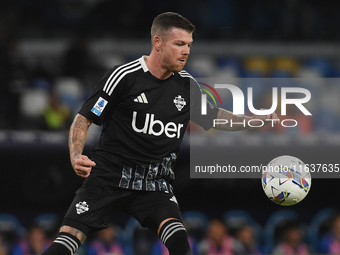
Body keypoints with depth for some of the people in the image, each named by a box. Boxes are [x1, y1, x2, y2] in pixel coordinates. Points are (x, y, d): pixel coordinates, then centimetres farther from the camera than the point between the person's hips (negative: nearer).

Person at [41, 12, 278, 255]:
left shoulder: (187, 86, 7)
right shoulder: (124, 76, -8)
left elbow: (212, 116, 26)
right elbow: (84, 118, -5)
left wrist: (254, 119, 13)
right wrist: (76, 157, -22)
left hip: (155, 183, 3)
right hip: (109, 177, -3)